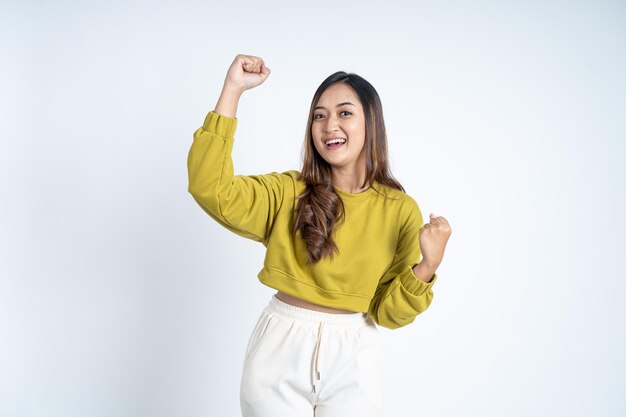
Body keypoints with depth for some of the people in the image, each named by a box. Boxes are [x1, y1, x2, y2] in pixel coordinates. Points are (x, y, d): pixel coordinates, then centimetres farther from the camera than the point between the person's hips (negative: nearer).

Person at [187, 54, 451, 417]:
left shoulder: (401, 210, -5)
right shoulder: (290, 192, -6)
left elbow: (387, 312, -3)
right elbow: (211, 189, -23)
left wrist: (427, 267, -21)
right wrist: (233, 88, -21)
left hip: (352, 359, 0)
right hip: (279, 349, 0)